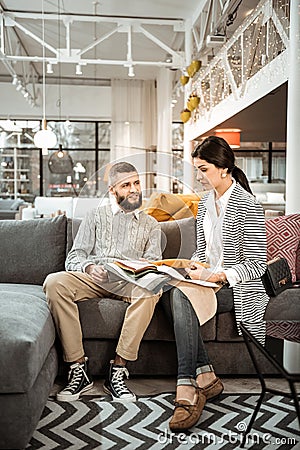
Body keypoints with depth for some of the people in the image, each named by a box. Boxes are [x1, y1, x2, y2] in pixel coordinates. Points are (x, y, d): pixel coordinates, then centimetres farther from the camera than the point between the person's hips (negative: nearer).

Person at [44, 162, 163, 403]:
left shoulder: (150, 225, 21)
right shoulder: (96, 216, 19)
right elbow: (74, 256, 8)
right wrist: (89, 267, -16)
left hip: (130, 282, 0)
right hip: (92, 279, 1)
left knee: (151, 288, -36)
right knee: (54, 282, -30)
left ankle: (117, 369, -29)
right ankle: (78, 367, -26)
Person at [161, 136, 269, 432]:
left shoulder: (247, 206, -12)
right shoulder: (205, 203, 12)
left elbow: (256, 266, -14)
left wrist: (215, 276, -21)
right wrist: (195, 265, -1)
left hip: (239, 288, -7)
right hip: (210, 281, 7)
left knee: (182, 296, -31)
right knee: (170, 293, -24)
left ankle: (187, 390, -31)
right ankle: (205, 377, -22)